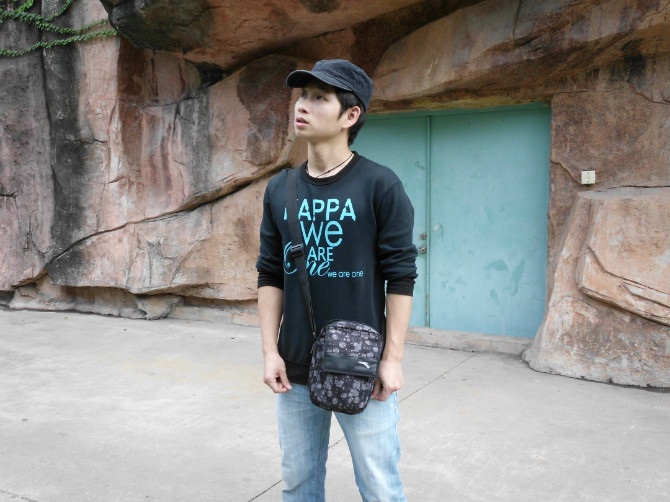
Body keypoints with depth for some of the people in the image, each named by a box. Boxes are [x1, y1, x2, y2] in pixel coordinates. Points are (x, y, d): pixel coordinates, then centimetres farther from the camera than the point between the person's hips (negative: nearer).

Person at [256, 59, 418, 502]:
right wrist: (270, 351, 4)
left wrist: (393, 358, -11)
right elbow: (270, 275, 9)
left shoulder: (380, 185, -7)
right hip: (295, 370, 5)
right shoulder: (280, 190, 6)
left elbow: (400, 277, -8)